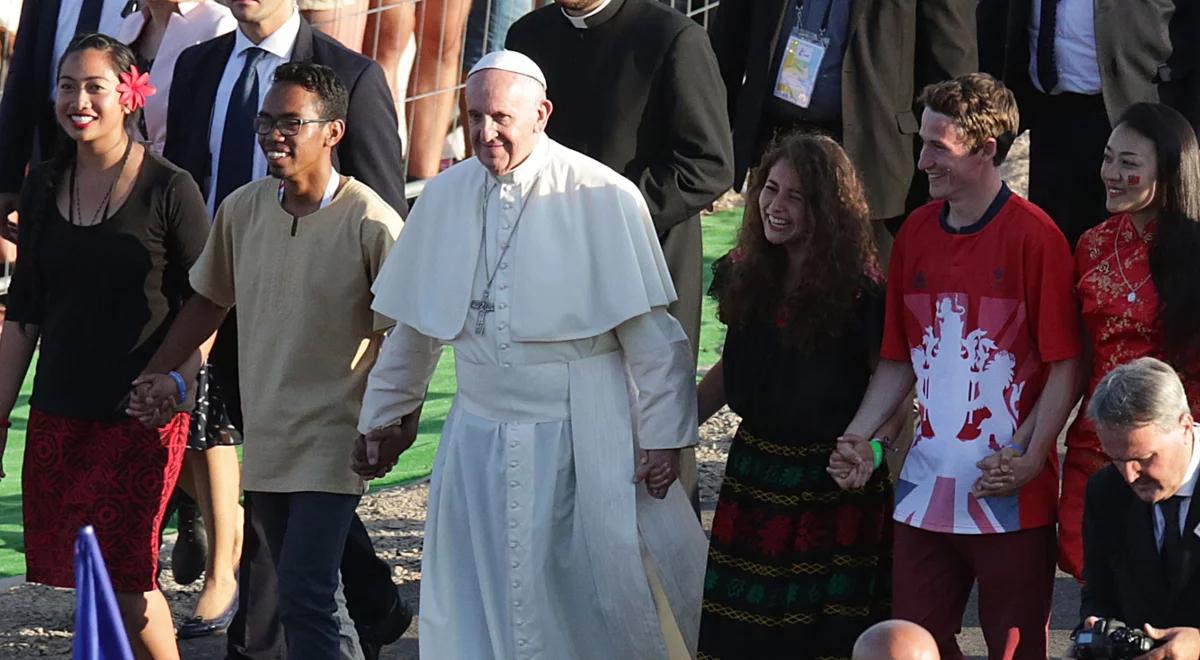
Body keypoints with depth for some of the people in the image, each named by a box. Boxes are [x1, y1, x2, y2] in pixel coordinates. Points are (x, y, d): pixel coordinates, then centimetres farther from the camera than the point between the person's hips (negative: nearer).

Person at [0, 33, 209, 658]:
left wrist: (179, 380, -18)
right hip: (60, 412, 5)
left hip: (142, 413, -5)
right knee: (76, 570, 5)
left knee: (121, 571, -9)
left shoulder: (169, 190, -7)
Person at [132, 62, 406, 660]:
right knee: (305, 594, 13)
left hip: (333, 442, -6)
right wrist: (159, 372, 15)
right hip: (263, 438, 6)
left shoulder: (370, 224, -14)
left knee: (305, 597, -16)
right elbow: (210, 298, 19)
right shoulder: (242, 209, 3)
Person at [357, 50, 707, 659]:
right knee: (475, 610, 5)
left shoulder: (603, 198, -10)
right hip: (478, 440, 4)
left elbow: (651, 334, -8)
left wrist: (663, 436, -10)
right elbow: (413, 327, 15)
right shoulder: (443, 197, 4)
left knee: (588, 599, 2)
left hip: (580, 442, -4)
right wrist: (383, 418, 19)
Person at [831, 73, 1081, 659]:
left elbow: (1064, 368, -9)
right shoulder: (915, 233, 9)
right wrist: (858, 434, 1)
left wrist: (1030, 459, -17)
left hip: (1010, 494, -5)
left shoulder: (1035, 237, -9)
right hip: (926, 489, 5)